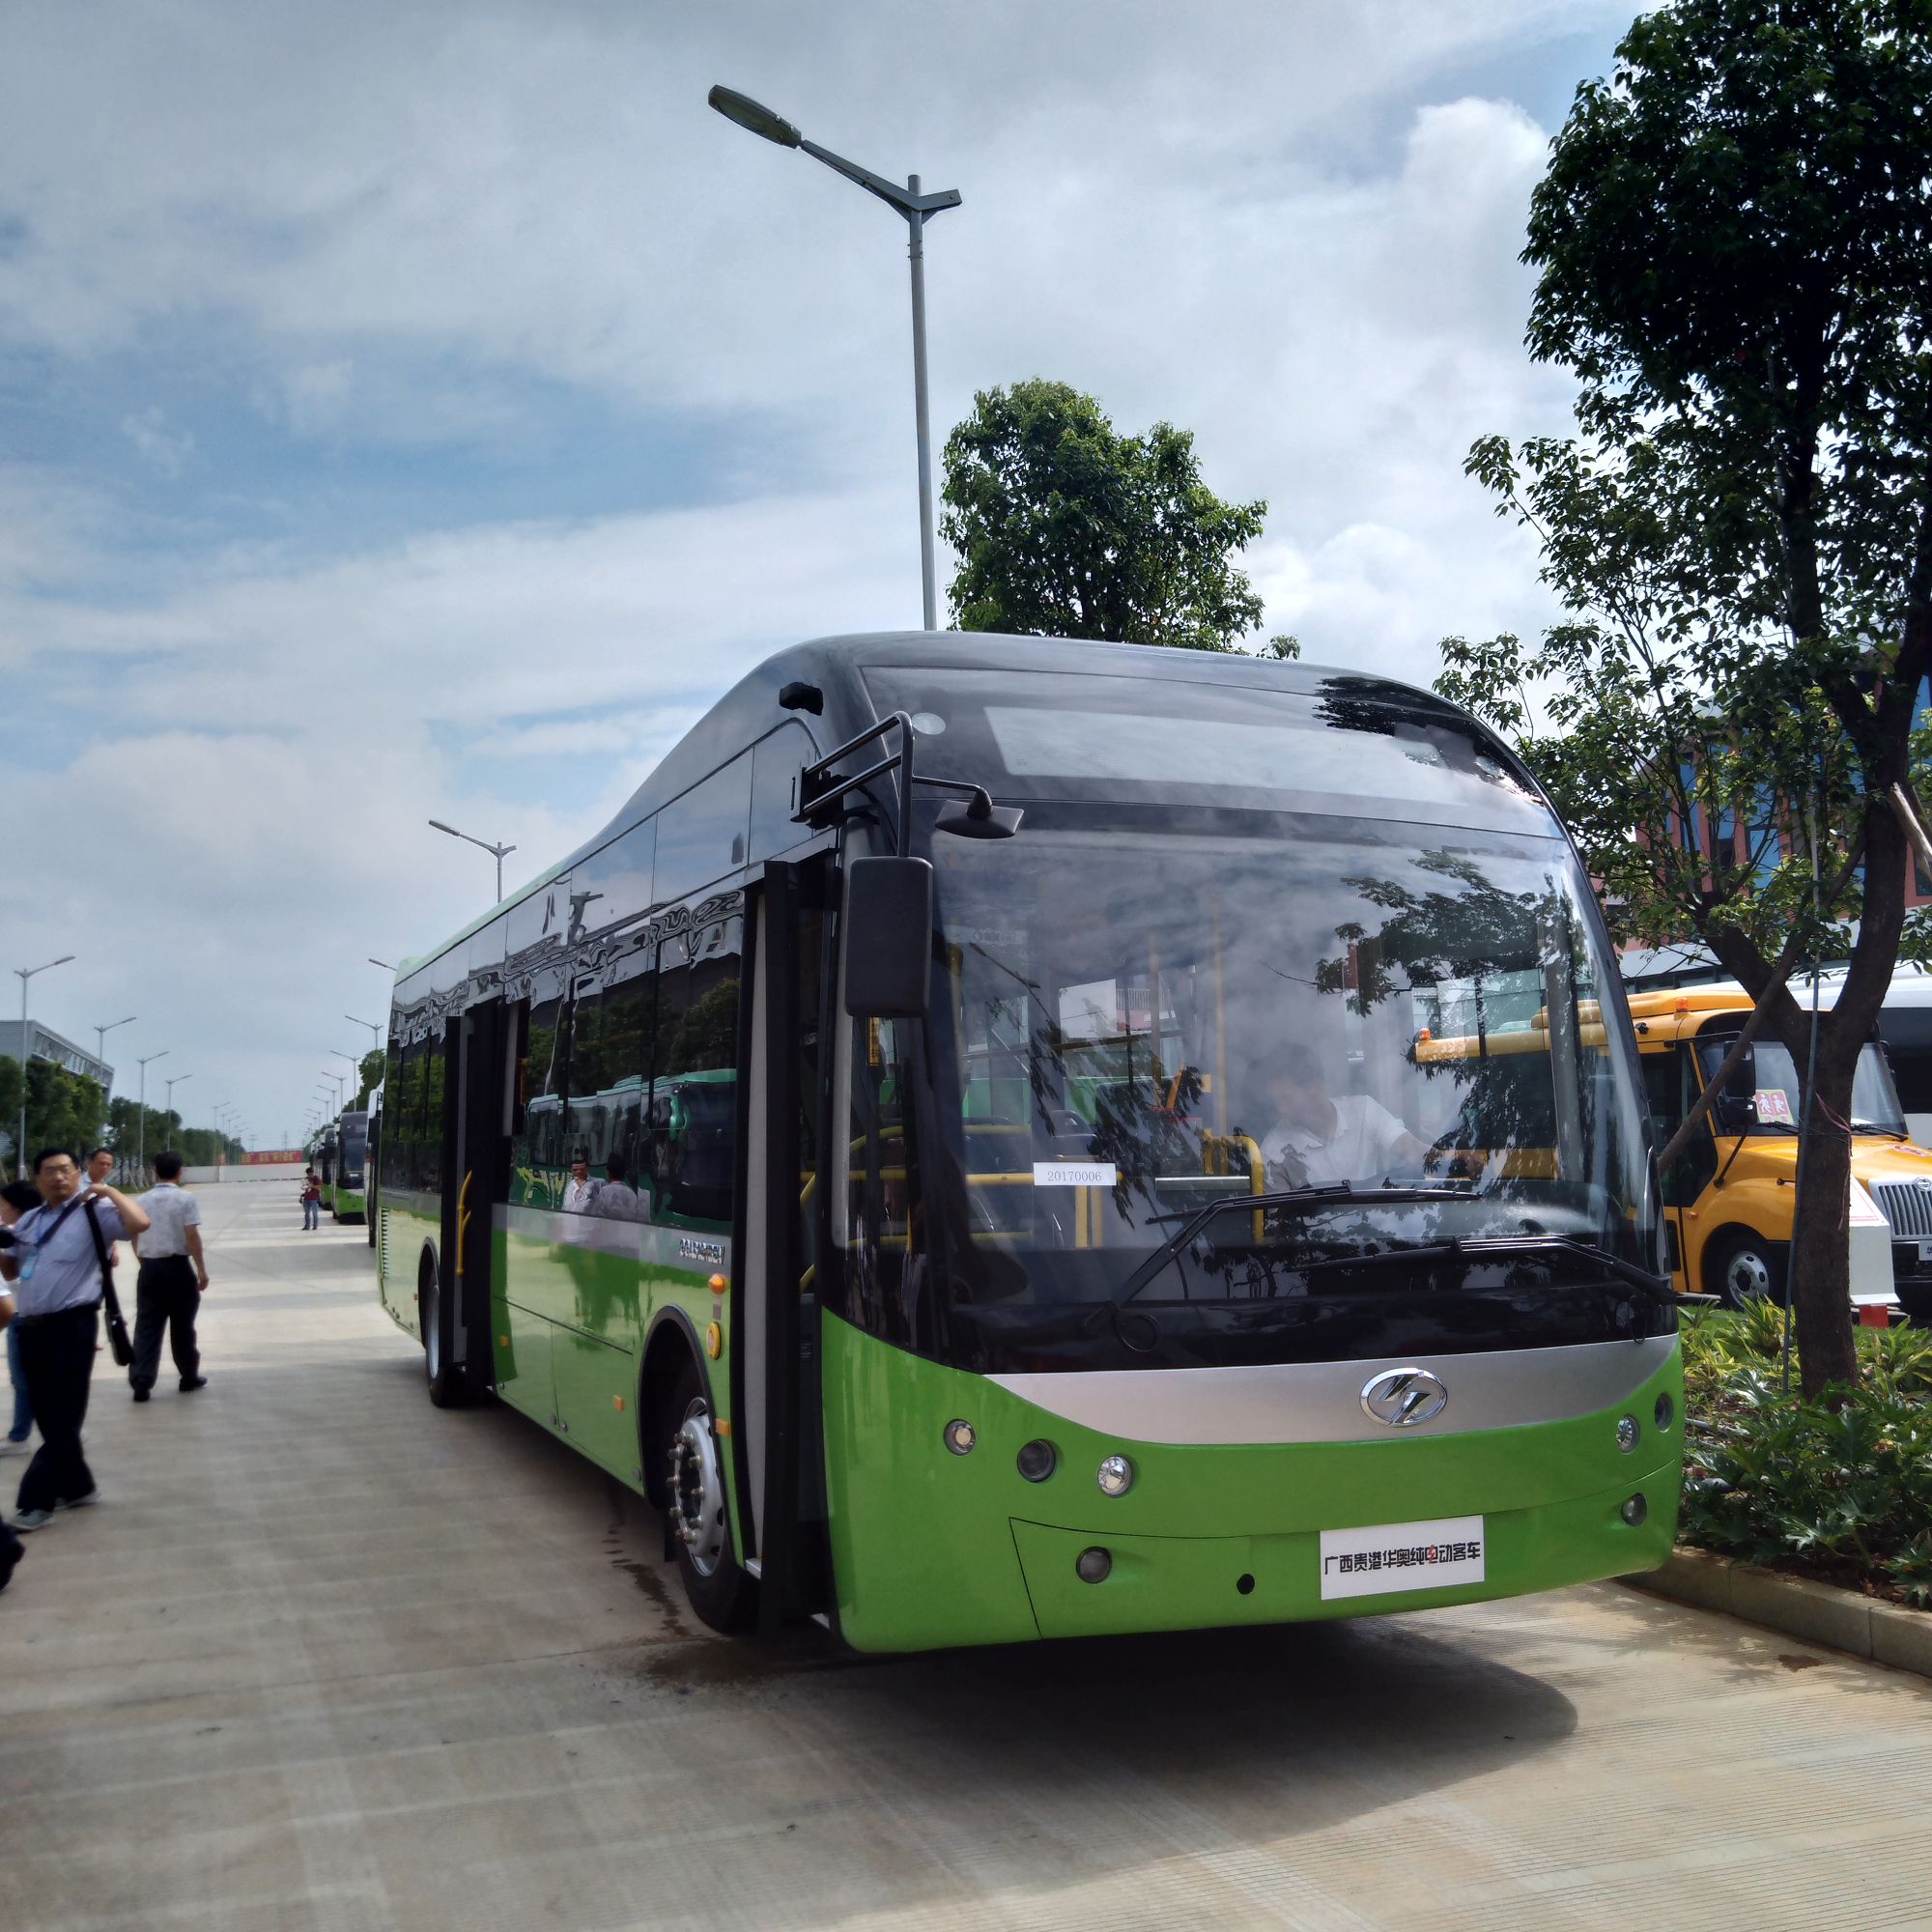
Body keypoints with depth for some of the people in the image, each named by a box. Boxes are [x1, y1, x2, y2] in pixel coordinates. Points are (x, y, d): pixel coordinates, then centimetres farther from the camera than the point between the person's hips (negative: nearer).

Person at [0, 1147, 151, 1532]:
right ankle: (77, 1486, 28)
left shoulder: (94, 1211, -6)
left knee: (63, 1417, -2)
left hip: (71, 1327, -7)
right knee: (47, 1416, 14)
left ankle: (36, 1501, 3)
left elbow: (139, 1223, -24)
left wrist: (109, 1191, -14)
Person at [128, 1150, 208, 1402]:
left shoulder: (142, 1200, 8)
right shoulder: (186, 1198, -7)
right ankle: (189, 1377, 20)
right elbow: (192, 1236, -13)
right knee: (182, 1325, 8)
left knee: (146, 1326, 3)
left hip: (149, 1268, 4)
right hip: (177, 1267, -4)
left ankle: (140, 1383, -5)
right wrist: (201, 1269, -9)